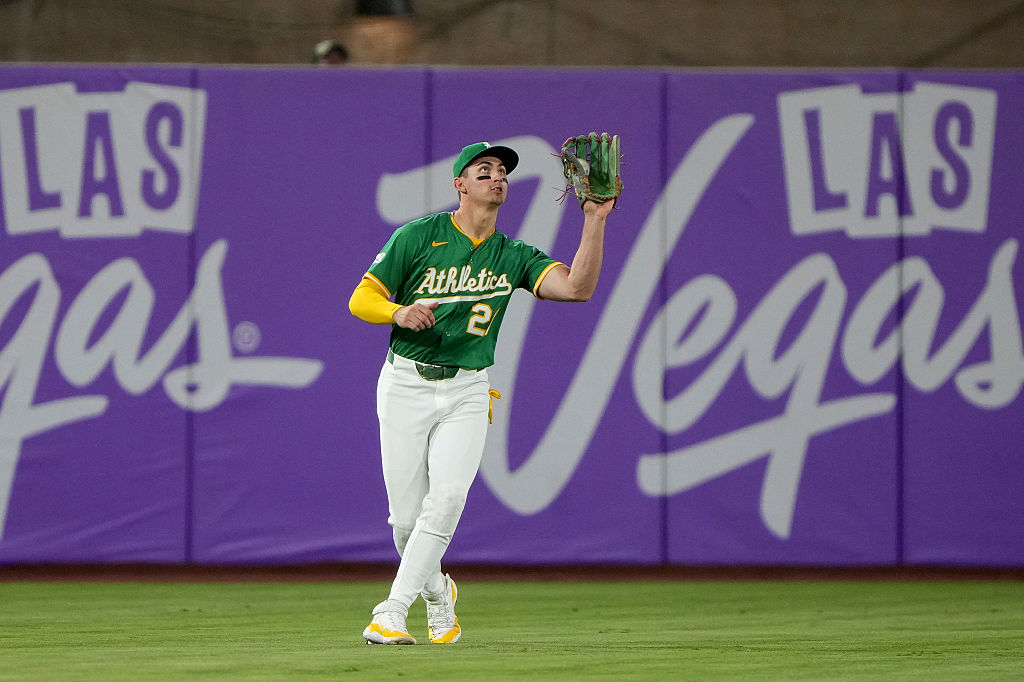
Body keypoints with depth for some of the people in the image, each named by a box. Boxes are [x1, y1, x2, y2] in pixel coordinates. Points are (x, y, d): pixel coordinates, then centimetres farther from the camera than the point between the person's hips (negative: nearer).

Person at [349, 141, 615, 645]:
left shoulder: (513, 257, 6)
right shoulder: (419, 237, -1)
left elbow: (577, 286, -9)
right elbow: (361, 299, -1)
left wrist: (595, 221, -17)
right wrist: (400, 312, -21)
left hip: (467, 394, 2)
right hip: (407, 386, -1)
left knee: (447, 496, -20)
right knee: (407, 514, -3)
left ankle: (391, 614, -17)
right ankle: (437, 592, 28)